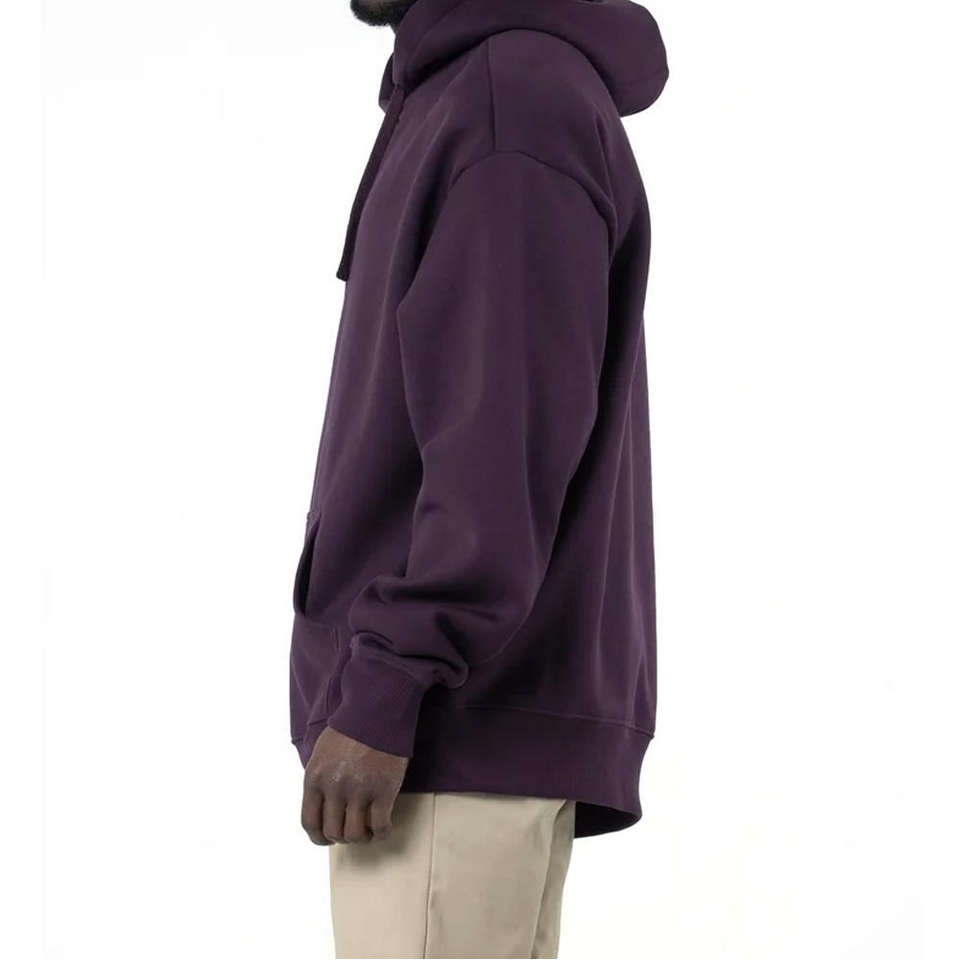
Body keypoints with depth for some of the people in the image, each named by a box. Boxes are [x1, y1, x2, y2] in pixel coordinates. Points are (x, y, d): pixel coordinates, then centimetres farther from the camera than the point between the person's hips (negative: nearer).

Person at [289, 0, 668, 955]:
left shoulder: (519, 94, -10)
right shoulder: (450, 101, 19)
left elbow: (509, 437, -19)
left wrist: (383, 687, -20)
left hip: (466, 728, -9)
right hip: (482, 719, 9)